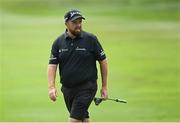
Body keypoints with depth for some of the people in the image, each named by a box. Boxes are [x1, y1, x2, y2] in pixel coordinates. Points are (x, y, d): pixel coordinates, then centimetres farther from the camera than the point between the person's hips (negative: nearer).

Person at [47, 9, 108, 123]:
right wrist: (52, 87, -15)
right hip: (67, 88, 4)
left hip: (86, 88, -4)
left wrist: (104, 87, 0)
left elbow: (103, 61, 0)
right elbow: (52, 65, -1)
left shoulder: (91, 39, -6)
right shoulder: (58, 42, 3)